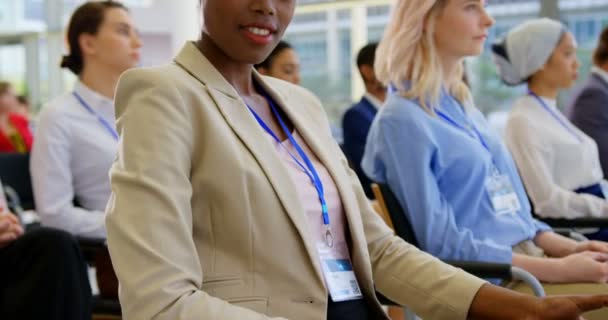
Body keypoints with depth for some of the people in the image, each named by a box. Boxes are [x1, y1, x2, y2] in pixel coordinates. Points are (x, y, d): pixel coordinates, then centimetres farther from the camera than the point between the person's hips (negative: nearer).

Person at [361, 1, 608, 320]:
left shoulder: (461, 104, 14)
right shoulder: (401, 119, -12)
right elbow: (441, 244, -15)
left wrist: (565, 247, 1)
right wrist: (559, 269, -17)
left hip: (531, 257, 8)